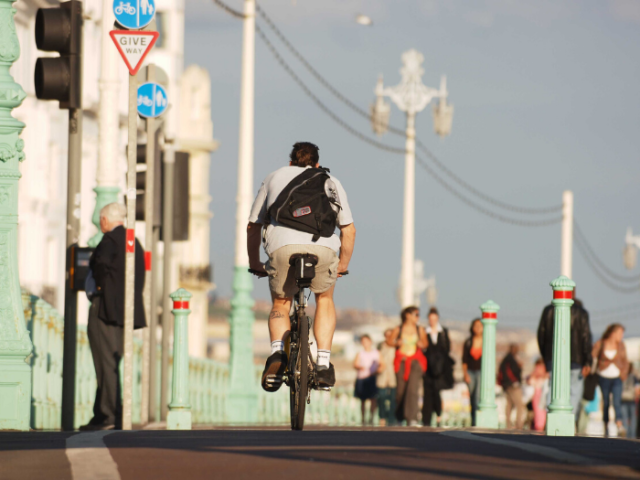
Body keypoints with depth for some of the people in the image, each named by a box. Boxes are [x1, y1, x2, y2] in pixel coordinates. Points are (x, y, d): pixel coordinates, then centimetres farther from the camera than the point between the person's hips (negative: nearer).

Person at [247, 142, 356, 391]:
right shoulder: (331, 182, 31)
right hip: (323, 247, 0)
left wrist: (254, 264, 42)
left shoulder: (274, 178, 31)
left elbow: (253, 227, 31)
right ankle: (323, 364, 12)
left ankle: (277, 353, -8)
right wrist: (343, 265, 42)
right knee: (324, 299, 27)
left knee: (280, 305, 21)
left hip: (282, 246, 0)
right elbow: (349, 230, 28)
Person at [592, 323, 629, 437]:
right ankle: (606, 428, 15)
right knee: (606, 402, 6)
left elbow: (625, 361, 13)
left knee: (617, 402, -14)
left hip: (617, 377, 1)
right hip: (604, 377, -1)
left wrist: (624, 374, 3)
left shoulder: (621, 345, 7)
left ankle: (620, 427, -26)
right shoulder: (600, 344, -3)